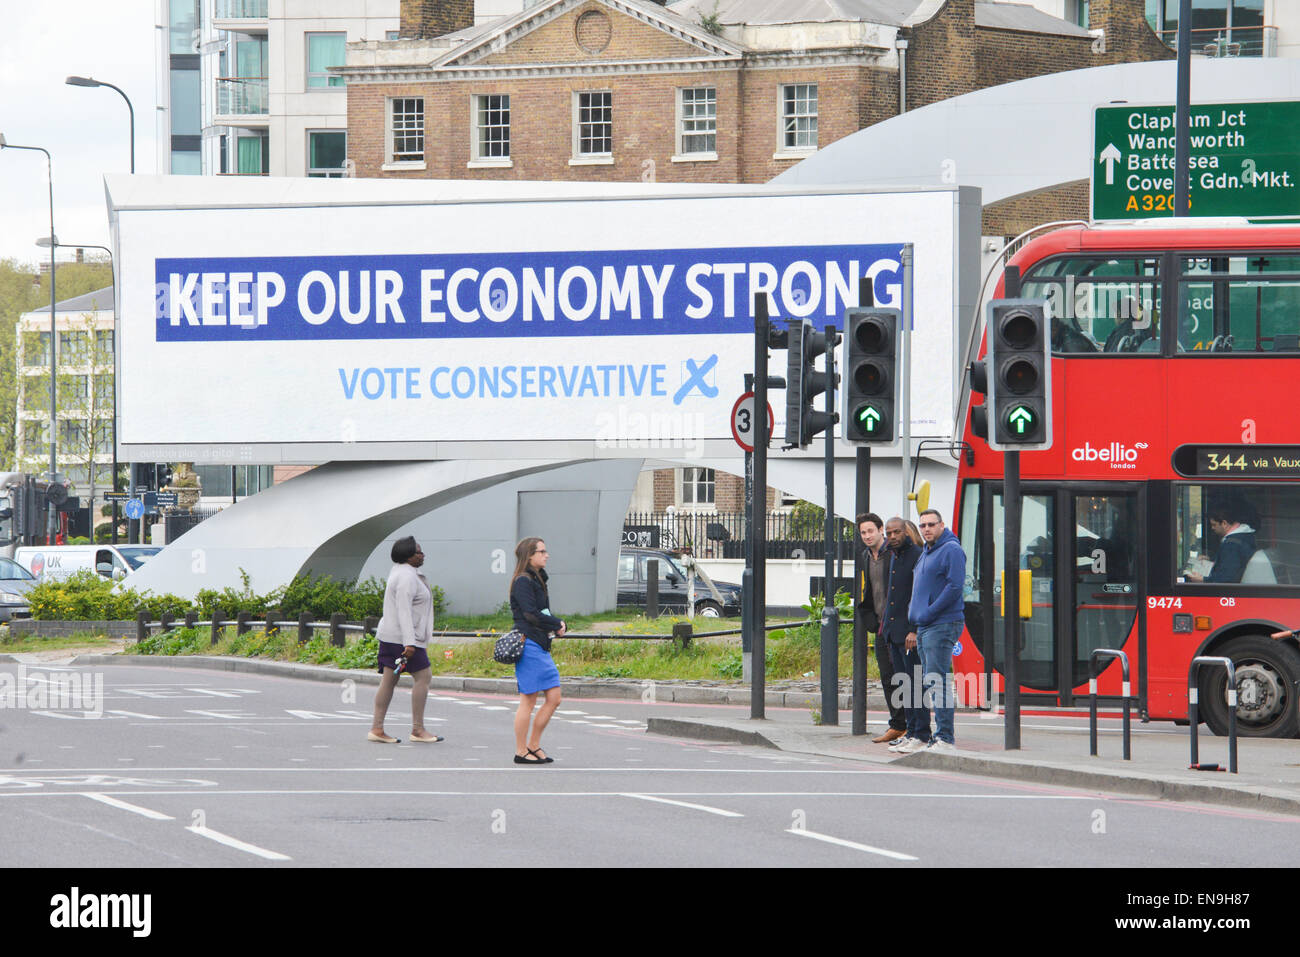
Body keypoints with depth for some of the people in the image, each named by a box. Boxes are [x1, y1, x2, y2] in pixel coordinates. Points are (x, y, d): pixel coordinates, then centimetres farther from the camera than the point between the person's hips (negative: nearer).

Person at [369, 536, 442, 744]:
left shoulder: (399, 571, 16)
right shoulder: (407, 577, -16)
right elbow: (404, 610, -23)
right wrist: (409, 643, -27)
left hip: (389, 635, 10)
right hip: (402, 637, -10)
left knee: (389, 680, 7)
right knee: (424, 676, -5)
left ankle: (376, 729, 4)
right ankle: (417, 730, -5)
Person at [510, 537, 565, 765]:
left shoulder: (537, 580, 18)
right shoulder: (523, 582, -10)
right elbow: (531, 615, -18)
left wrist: (557, 626, 1)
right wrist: (558, 625, -8)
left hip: (541, 646, 9)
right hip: (529, 645, -9)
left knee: (554, 698, 6)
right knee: (528, 700, -5)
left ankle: (534, 746, 15)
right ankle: (521, 751, 1)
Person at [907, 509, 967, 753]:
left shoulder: (951, 550, -10)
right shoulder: (926, 552, 20)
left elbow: (955, 587, -18)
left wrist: (928, 613, -17)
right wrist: (915, 611, 14)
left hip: (942, 625, -10)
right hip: (924, 627, 10)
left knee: (937, 681, -14)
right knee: (930, 682, 10)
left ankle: (945, 739, -15)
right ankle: (940, 734, 14)